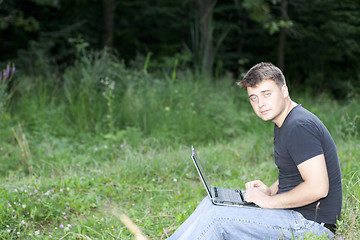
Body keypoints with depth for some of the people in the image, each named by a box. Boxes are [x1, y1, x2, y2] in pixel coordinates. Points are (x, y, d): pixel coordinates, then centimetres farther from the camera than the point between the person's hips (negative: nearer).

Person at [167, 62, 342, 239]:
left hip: (311, 224, -10)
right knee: (212, 202, 7)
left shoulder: (300, 126, -20)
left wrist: (269, 201, -18)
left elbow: (318, 188, -27)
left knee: (216, 215, -17)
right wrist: (270, 190, 7)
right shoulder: (282, 124, 13)